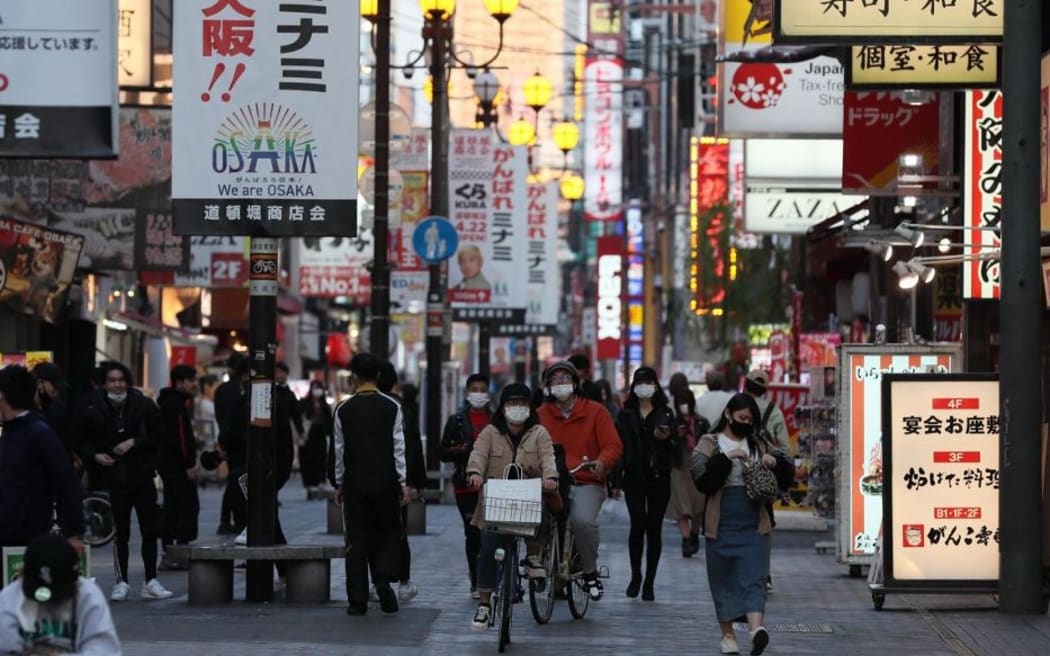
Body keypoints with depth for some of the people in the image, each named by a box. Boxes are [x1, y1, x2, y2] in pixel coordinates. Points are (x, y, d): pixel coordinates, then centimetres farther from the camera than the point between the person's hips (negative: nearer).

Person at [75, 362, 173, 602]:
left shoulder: (144, 405, -2)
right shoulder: (95, 411, 0)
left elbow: (158, 435, 0)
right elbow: (83, 442, 10)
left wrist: (134, 443, -12)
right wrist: (95, 456, -9)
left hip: (143, 476, 1)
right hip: (114, 478, -1)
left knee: (150, 531, 2)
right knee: (120, 533, 2)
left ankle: (151, 582, 9)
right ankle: (121, 582, 10)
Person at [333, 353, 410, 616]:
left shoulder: (344, 410, -2)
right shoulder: (391, 407, -3)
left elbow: (339, 449, 3)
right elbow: (399, 446, -4)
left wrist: (339, 483, 12)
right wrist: (403, 481, 0)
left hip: (354, 483, 0)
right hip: (386, 481, 0)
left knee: (357, 540, 4)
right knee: (388, 532, 14)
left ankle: (357, 601, 3)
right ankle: (383, 579, -10)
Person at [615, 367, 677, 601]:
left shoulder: (665, 414, 8)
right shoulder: (626, 414, 9)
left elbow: (675, 448, 7)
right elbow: (620, 445, 7)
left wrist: (667, 438, -15)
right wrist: (616, 479, 1)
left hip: (659, 477, 1)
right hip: (634, 476, -1)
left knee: (654, 528, 2)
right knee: (638, 523, -15)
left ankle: (649, 582, 10)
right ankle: (635, 575, 3)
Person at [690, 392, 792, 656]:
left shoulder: (757, 445, 13)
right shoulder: (710, 444, 2)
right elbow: (703, 481, -12)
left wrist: (773, 464, -5)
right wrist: (727, 458, -20)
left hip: (753, 523, 2)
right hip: (722, 523, -2)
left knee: (754, 577, -10)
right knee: (723, 578, 5)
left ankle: (757, 628, -27)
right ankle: (728, 634, 16)